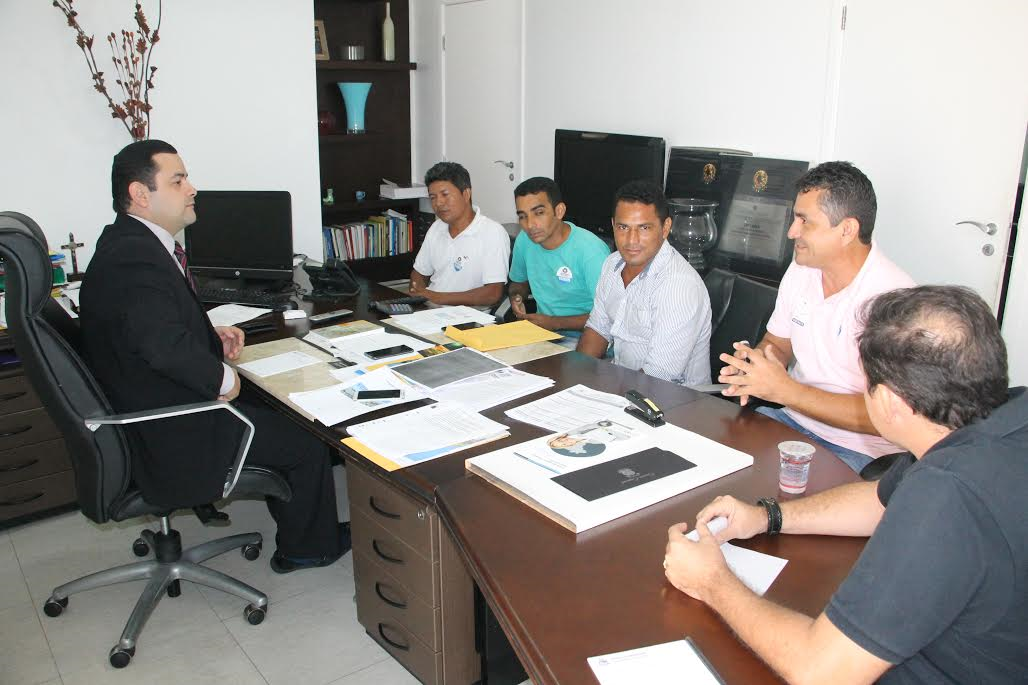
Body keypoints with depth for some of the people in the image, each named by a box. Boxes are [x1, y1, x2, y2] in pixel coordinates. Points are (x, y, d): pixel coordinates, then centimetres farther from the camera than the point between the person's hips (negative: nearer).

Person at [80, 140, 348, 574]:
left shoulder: (127, 244, 7)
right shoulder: (134, 258, -26)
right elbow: (166, 346, -38)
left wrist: (212, 336, 4)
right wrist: (224, 378, -22)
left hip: (152, 408, 11)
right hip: (170, 435, -11)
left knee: (276, 413, 22)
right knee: (307, 440, 1)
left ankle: (299, 537, 34)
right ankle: (308, 546, 23)